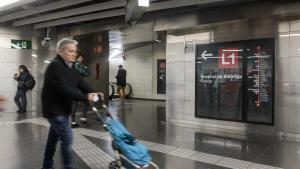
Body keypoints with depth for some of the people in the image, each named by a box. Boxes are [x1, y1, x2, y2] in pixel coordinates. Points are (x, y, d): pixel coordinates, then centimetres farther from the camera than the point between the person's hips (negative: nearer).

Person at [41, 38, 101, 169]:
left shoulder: (70, 67, 9)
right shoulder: (55, 66, -21)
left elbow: (80, 83, 3)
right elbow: (65, 89, -30)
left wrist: (92, 92, -14)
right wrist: (85, 97, -31)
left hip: (62, 109, 9)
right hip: (54, 109, -9)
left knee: (54, 137, 19)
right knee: (67, 138, -8)